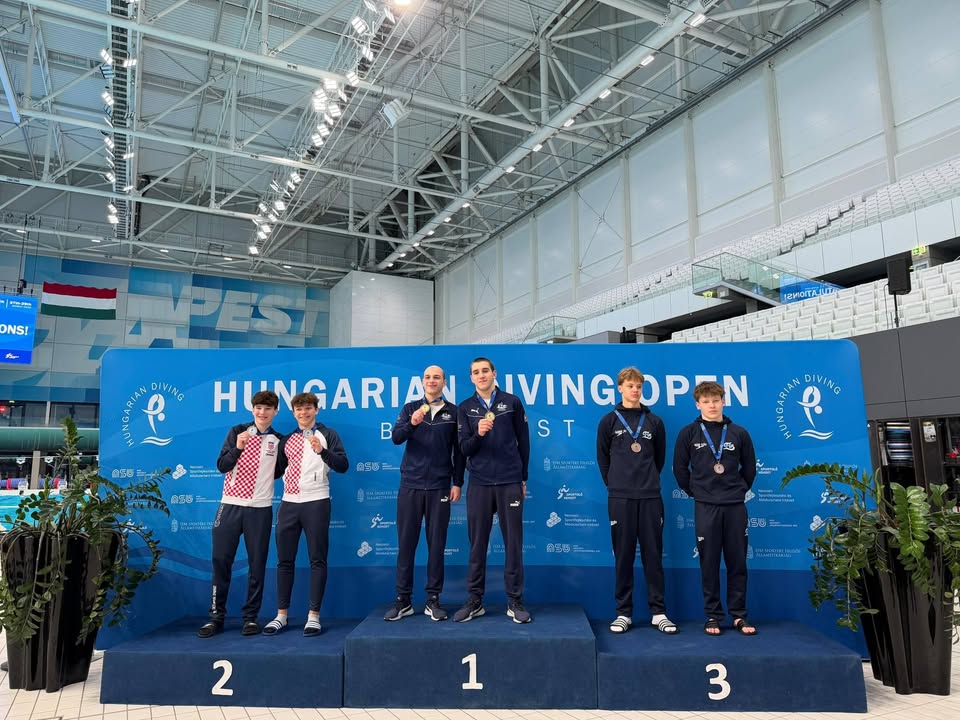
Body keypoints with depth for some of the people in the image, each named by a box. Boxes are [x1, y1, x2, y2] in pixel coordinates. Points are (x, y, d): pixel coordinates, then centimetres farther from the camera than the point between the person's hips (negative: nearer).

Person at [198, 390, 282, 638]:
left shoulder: (279, 441, 5)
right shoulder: (237, 432, 3)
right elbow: (222, 466, -4)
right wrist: (237, 448, -19)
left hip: (260, 508, 0)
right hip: (230, 505, 0)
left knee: (257, 563, 3)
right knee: (221, 560, 2)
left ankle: (251, 617, 13)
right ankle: (216, 616, 14)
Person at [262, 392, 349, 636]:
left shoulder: (327, 434, 1)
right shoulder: (287, 439, 15)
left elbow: (343, 466, -9)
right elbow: (279, 469, 22)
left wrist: (322, 451, -23)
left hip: (316, 502, -5)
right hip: (288, 503, 5)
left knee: (317, 560, -1)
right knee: (284, 560, 7)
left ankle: (314, 615, 5)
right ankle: (281, 615, 16)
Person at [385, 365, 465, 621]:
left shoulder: (453, 412, 5)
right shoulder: (410, 408, 7)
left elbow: (458, 451, 6)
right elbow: (396, 438, -7)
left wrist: (457, 483, 1)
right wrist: (411, 423, -26)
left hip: (439, 487, -1)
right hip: (410, 485, 1)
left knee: (436, 544, 4)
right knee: (406, 543, 4)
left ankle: (433, 600, 14)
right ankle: (403, 600, 14)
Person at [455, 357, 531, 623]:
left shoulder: (512, 403, 3)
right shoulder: (465, 408, 6)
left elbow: (523, 442, 7)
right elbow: (464, 449, 0)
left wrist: (523, 478, 8)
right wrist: (478, 433, -20)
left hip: (510, 483, -1)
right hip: (479, 484, 1)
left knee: (513, 543, 3)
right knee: (477, 544, 6)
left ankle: (515, 601, 14)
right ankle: (475, 601, 17)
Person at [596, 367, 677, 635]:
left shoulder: (654, 422, 8)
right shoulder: (609, 421, 3)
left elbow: (660, 457, 16)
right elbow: (602, 458, 8)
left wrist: (648, 480, 13)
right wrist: (615, 483, 9)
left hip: (650, 496, 1)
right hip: (620, 497, -1)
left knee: (653, 554, 5)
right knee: (623, 555, 4)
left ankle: (658, 612, 14)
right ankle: (623, 612, 13)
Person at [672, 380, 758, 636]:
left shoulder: (739, 433, 4)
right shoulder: (689, 433, 0)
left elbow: (749, 468, 13)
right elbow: (680, 468, 5)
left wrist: (739, 490, 9)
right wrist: (695, 491, 4)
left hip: (735, 505, 1)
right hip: (705, 506, -1)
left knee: (737, 562, 7)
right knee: (709, 563, 4)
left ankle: (739, 615, 18)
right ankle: (713, 615, 14)